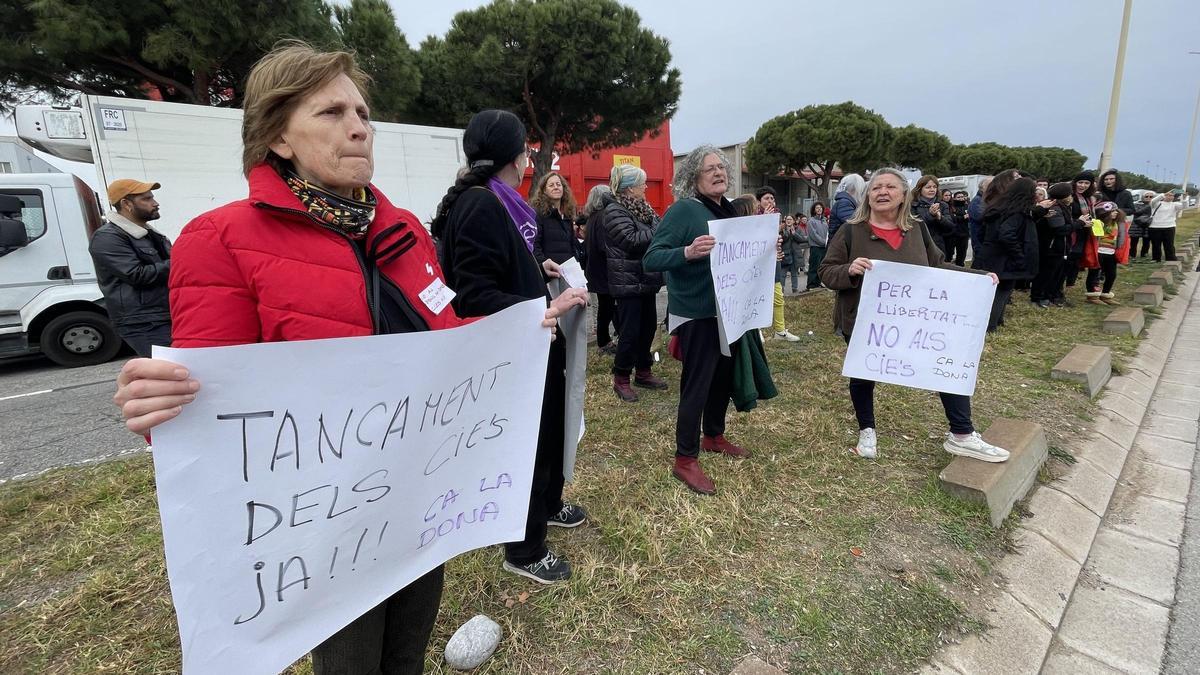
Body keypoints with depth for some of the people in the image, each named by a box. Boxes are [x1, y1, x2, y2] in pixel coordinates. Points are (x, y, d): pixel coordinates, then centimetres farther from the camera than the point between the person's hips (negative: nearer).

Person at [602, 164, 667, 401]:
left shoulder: (640, 208, 14)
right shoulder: (614, 211, -13)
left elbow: (655, 230, 15)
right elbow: (632, 240, -24)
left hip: (646, 278, 9)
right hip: (629, 281, -9)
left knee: (648, 326, 14)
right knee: (630, 331, -4)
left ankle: (643, 372, 26)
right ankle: (621, 379, 9)